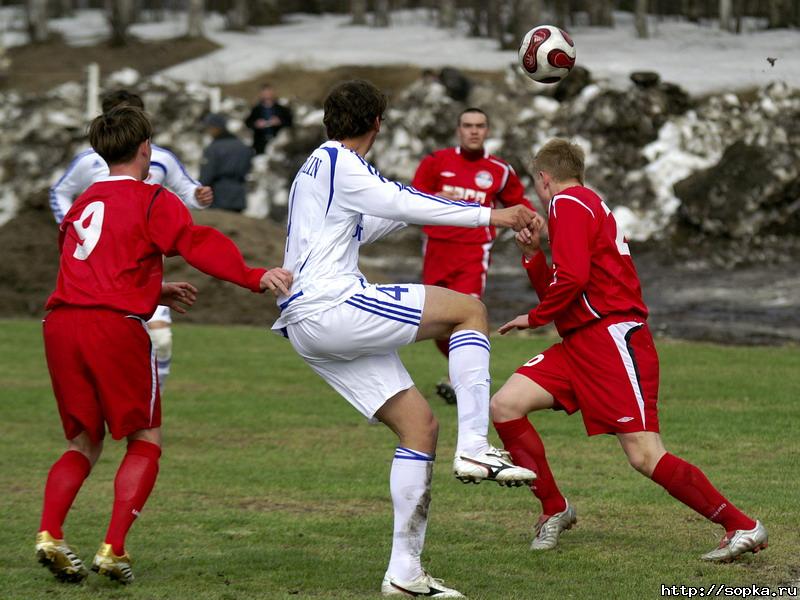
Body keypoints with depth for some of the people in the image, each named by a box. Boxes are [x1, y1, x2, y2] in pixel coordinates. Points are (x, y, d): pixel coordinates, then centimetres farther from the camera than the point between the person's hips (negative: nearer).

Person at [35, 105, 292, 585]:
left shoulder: (83, 204, 24)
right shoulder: (152, 200, 4)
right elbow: (197, 243, -13)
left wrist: (155, 292, 41)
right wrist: (254, 277, -22)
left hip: (61, 323, 6)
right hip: (115, 325, -6)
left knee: (84, 442, 16)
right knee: (145, 440, 8)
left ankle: (50, 532, -6)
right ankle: (114, 549, -7)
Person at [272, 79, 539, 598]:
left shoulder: (319, 166, 25)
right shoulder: (339, 163, -6)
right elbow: (404, 204, -15)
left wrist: (413, 208, 42)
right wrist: (488, 215, -13)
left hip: (311, 329, 10)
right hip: (331, 308, -10)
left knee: (419, 423, 6)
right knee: (470, 309, -5)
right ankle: (474, 448, -15)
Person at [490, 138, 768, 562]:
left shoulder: (568, 203, -5)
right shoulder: (589, 205, 25)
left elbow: (572, 278, -19)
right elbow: (555, 292, 27)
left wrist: (535, 318, -4)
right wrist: (533, 256, 15)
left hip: (612, 335, -10)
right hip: (580, 343, 10)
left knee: (644, 455, -14)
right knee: (505, 405, -1)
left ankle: (742, 527, -8)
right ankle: (555, 510, 8)